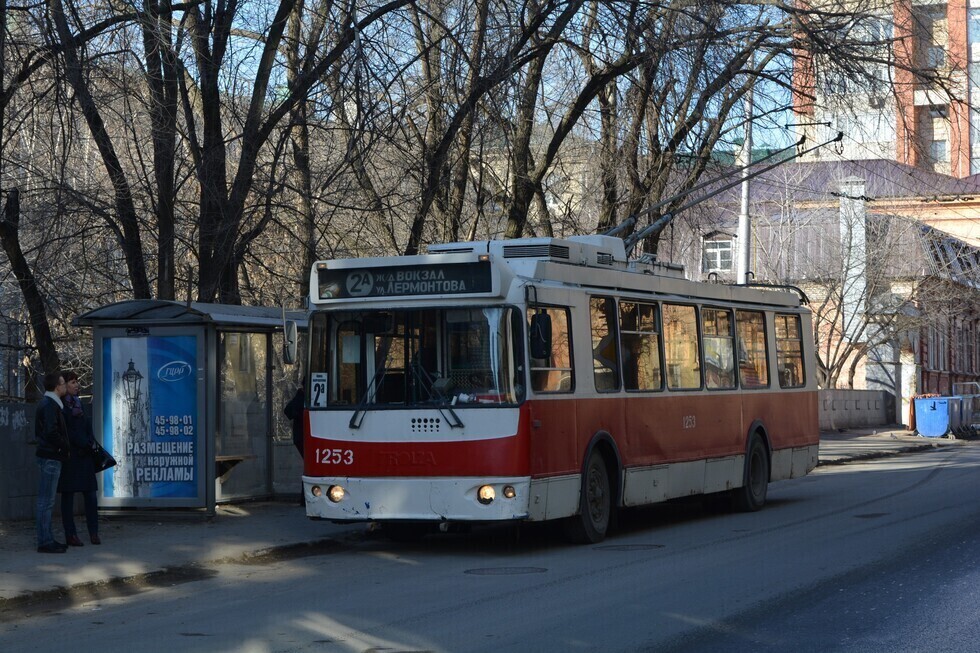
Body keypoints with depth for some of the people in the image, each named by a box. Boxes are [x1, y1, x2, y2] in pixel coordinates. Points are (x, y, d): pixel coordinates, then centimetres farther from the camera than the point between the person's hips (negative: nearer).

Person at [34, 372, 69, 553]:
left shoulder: (47, 403, 17)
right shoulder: (50, 405, -15)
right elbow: (51, 432, -24)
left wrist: (64, 448, 15)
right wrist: (66, 448, -12)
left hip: (48, 456, 11)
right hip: (51, 457, -11)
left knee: (46, 501, 13)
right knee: (46, 501, -8)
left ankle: (47, 540, 19)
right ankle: (45, 542, -7)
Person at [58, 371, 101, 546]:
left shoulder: (77, 402, 17)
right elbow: (66, 431, -11)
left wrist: (90, 442, -2)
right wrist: (84, 443, -9)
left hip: (84, 455, 6)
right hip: (68, 455, -6)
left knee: (90, 493, 1)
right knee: (68, 494, -2)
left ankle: (94, 533, 4)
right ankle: (70, 535, 1)